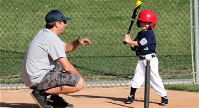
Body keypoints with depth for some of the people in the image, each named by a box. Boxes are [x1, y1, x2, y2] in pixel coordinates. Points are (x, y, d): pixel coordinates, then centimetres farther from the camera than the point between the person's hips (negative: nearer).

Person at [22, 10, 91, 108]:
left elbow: (66, 47, 27)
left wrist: (77, 41, 8)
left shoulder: (44, 33, 13)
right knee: (79, 83, -15)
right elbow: (67, 68, -18)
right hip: (38, 79, -10)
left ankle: (55, 99, 19)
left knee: (62, 64, 30)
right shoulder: (52, 39, -16)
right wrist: (78, 76, -1)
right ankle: (42, 93, -11)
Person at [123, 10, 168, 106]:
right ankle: (131, 96, 15)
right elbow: (134, 47, 12)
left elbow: (141, 44, -21)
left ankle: (164, 97, 4)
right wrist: (130, 42, -7)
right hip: (141, 60, 7)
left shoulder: (150, 33, -12)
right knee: (137, 77, 6)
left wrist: (129, 41, -15)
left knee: (154, 78, -4)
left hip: (150, 59, -7)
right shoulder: (140, 34, 13)